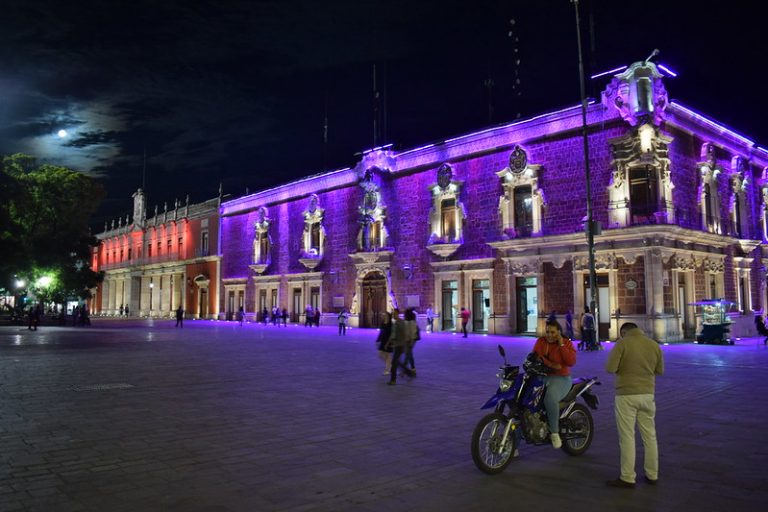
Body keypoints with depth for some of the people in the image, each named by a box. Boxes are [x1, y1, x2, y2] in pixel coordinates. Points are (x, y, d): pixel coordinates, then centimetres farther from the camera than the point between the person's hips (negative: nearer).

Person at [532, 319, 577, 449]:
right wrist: (550, 364, -21)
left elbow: (571, 361, -12)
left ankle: (554, 432, -18)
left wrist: (561, 345, -12)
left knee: (550, 398, -36)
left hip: (560, 379, -4)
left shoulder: (566, 343, 2)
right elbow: (536, 356, -6)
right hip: (540, 376, 4)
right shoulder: (540, 341, 9)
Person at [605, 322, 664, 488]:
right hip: (647, 394, 5)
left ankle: (628, 478, 8)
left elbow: (610, 368, -16)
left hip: (626, 395, -5)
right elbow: (660, 370, 12)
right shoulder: (654, 345, 3)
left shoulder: (622, 343, -11)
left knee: (627, 437, 2)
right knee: (649, 436, 15)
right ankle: (652, 475, 25)